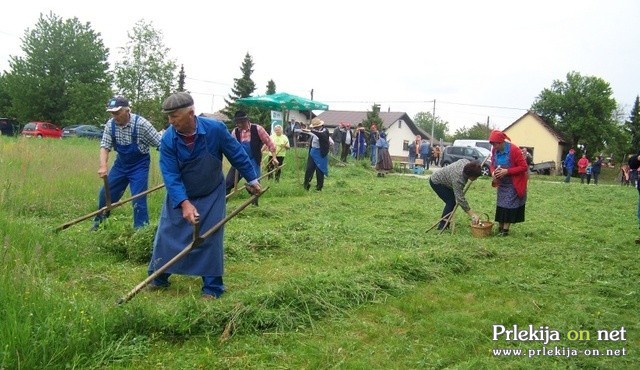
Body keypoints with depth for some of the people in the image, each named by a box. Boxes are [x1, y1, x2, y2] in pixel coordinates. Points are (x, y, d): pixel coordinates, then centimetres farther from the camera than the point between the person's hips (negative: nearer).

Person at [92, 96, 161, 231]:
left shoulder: (141, 124, -24)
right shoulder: (110, 124, -10)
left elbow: (160, 144, -18)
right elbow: (105, 146, -9)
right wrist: (103, 166, -26)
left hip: (139, 165, -5)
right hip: (121, 163, 5)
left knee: (138, 199, -10)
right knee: (105, 193, 14)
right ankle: (99, 222, 38)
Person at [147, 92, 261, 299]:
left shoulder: (215, 129, -24)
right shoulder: (168, 139, -22)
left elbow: (237, 155, -10)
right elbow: (170, 175, -25)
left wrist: (252, 180, -1)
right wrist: (184, 203, -39)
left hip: (211, 195, -1)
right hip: (180, 195, 2)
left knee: (210, 238, -3)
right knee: (167, 234, 5)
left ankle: (212, 287, 8)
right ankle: (159, 278, 24)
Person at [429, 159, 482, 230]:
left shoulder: (467, 162, -16)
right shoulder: (458, 179, -38)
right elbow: (460, 199, -36)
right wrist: (472, 214, -35)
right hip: (436, 182, -9)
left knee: (452, 201, 7)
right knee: (451, 201, -14)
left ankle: (445, 223, 17)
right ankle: (442, 225, -10)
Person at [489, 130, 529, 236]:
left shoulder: (514, 150, -23)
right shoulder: (495, 150, -4)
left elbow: (524, 167, -21)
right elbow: (492, 165, 10)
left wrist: (507, 171, -28)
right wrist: (493, 172, -14)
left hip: (513, 184, -6)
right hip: (502, 184, 6)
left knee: (509, 206, -6)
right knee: (500, 206, 6)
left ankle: (505, 229, 0)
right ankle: (500, 228, 12)